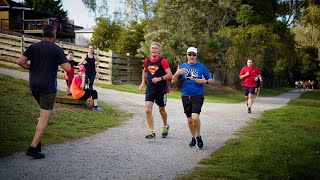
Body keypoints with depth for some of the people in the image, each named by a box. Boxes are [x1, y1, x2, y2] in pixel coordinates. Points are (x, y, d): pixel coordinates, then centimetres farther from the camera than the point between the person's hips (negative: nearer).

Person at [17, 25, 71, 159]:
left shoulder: (34, 47, 6)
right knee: (45, 117, -2)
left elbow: (20, 62, -2)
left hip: (34, 85, 6)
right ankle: (33, 148, -6)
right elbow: (67, 68, -12)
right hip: (48, 87, -6)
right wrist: (61, 61, 8)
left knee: (44, 112, 27)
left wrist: (31, 68, 13)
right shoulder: (57, 49, -7)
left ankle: (37, 141, 23)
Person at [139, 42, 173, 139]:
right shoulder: (146, 61, 5)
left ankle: (165, 126, 40)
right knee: (148, 110, -11)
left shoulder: (163, 61, -10)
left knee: (161, 110, 13)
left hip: (161, 90, -3)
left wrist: (160, 78, -28)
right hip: (149, 89, 3)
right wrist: (143, 83, 15)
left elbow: (170, 74, -14)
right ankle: (152, 132, -2)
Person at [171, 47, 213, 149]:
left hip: (198, 96, -3)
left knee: (195, 117, -21)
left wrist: (205, 81, -14)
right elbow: (173, 81, 5)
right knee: (189, 119, 10)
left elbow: (211, 80, 8)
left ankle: (198, 136, 2)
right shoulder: (182, 67, 7)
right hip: (185, 96, 3)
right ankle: (193, 138, 30)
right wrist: (177, 74, -14)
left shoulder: (201, 67, 3)